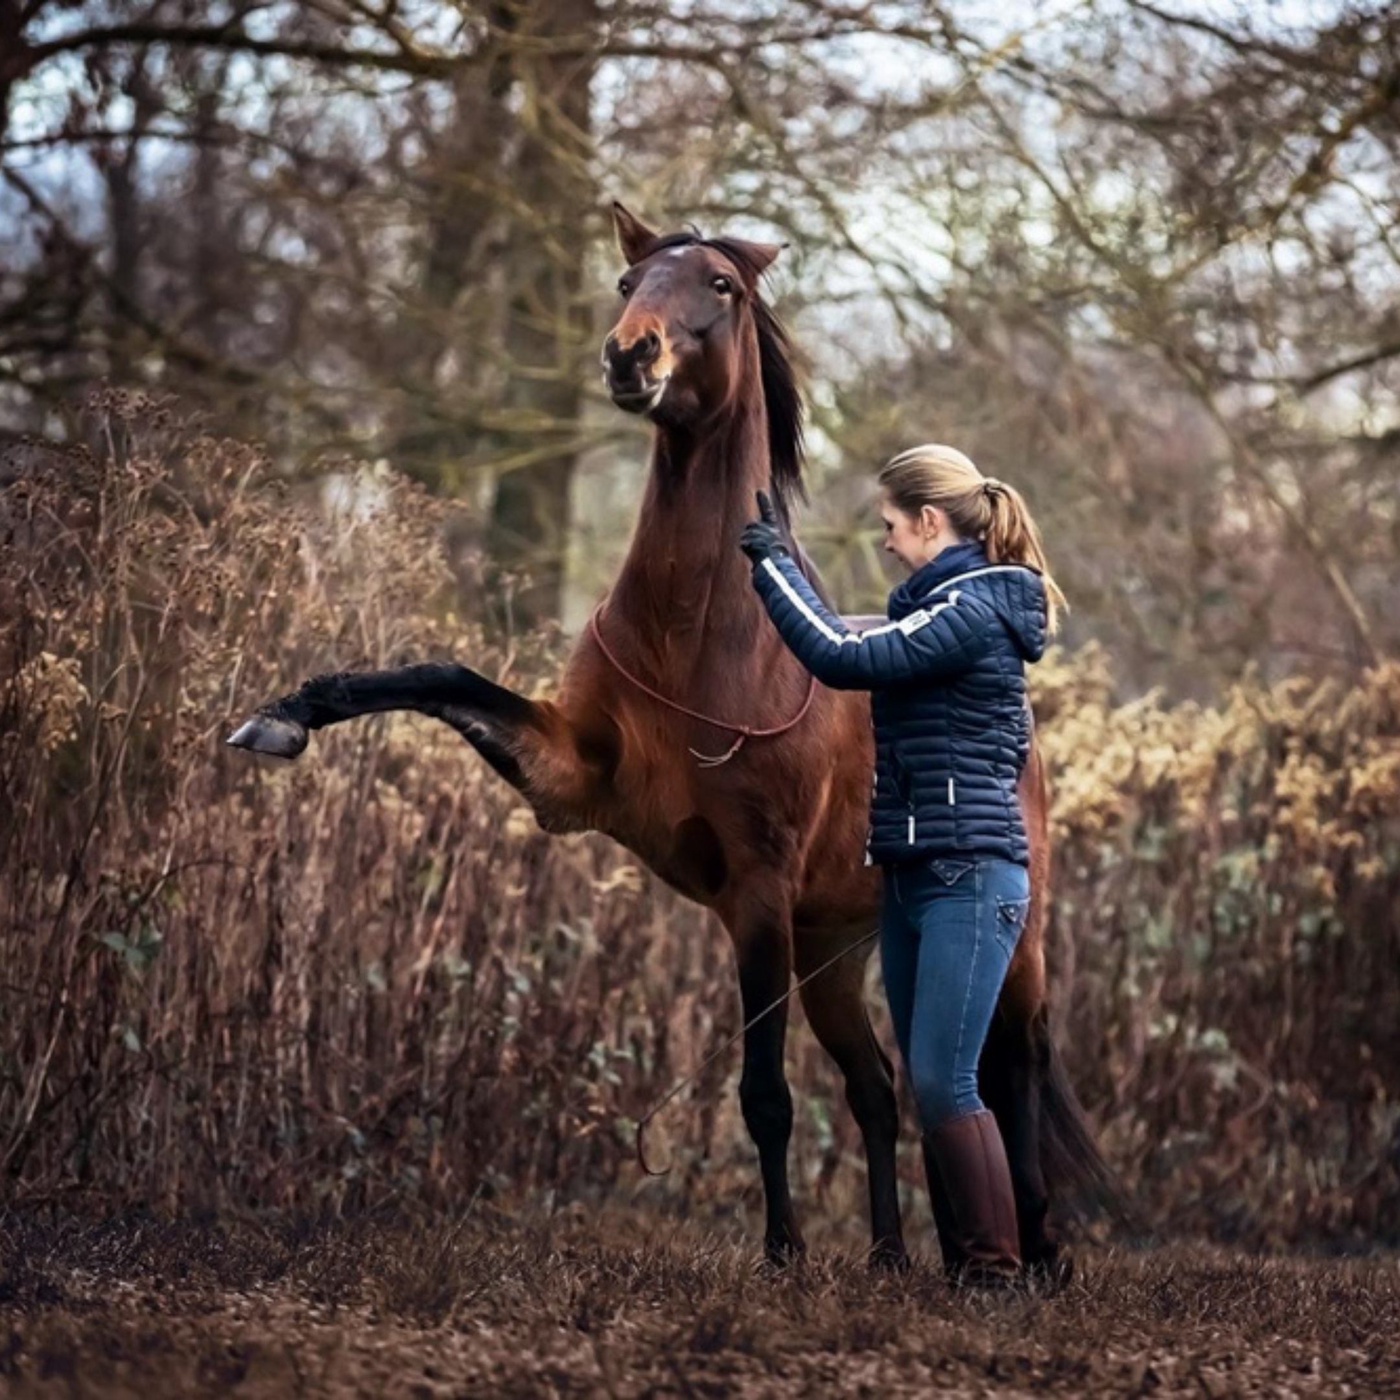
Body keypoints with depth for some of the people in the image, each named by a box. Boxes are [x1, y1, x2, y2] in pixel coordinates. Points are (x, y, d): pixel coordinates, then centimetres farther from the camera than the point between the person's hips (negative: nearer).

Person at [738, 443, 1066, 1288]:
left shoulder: (972, 609, -14)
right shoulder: (938, 605, 15)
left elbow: (844, 658, -20)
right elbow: (861, 649, 30)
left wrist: (773, 562, -10)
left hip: (970, 878, -10)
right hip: (913, 880, 10)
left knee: (944, 1083, -13)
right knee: (930, 1087, 8)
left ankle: (997, 1269, -9)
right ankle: (962, 1263, 10)